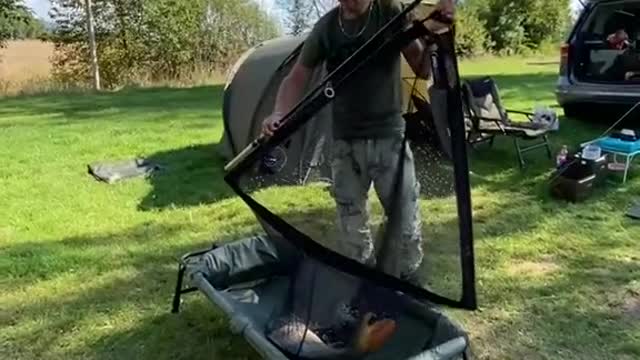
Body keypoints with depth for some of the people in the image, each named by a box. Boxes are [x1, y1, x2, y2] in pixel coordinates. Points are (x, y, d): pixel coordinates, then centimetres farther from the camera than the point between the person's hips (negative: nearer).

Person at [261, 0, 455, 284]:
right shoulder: (325, 28, -2)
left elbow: (422, 70, -8)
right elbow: (297, 77, 2)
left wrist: (431, 34, -28)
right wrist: (278, 115, -15)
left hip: (389, 137, -2)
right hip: (345, 142, 2)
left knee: (405, 218, 3)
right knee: (351, 223, 11)